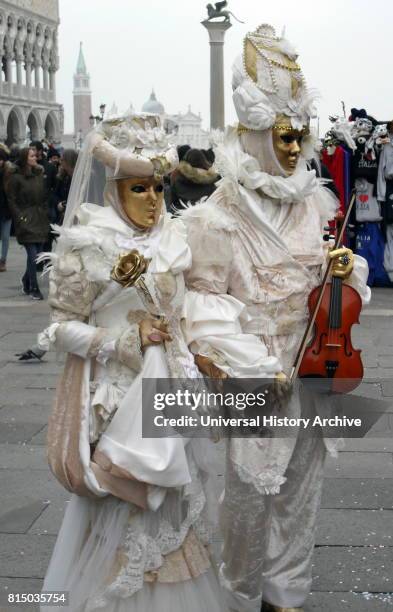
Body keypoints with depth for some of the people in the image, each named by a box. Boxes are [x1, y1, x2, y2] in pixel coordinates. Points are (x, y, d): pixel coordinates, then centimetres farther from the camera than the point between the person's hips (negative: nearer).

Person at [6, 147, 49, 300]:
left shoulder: (39, 174, 10)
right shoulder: (16, 177, -7)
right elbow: (11, 200, -6)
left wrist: (45, 213, 8)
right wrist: (20, 217, -11)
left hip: (40, 219, 5)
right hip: (26, 220, -5)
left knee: (38, 254, 6)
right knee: (32, 255, -9)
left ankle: (26, 280, 29)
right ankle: (34, 289, 1)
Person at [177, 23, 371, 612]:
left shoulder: (310, 203, 5)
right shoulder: (223, 215, -12)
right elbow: (206, 300, -10)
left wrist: (342, 269, -7)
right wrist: (253, 370, -16)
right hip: (254, 371, -5)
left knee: (301, 486, 14)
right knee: (251, 490, 4)